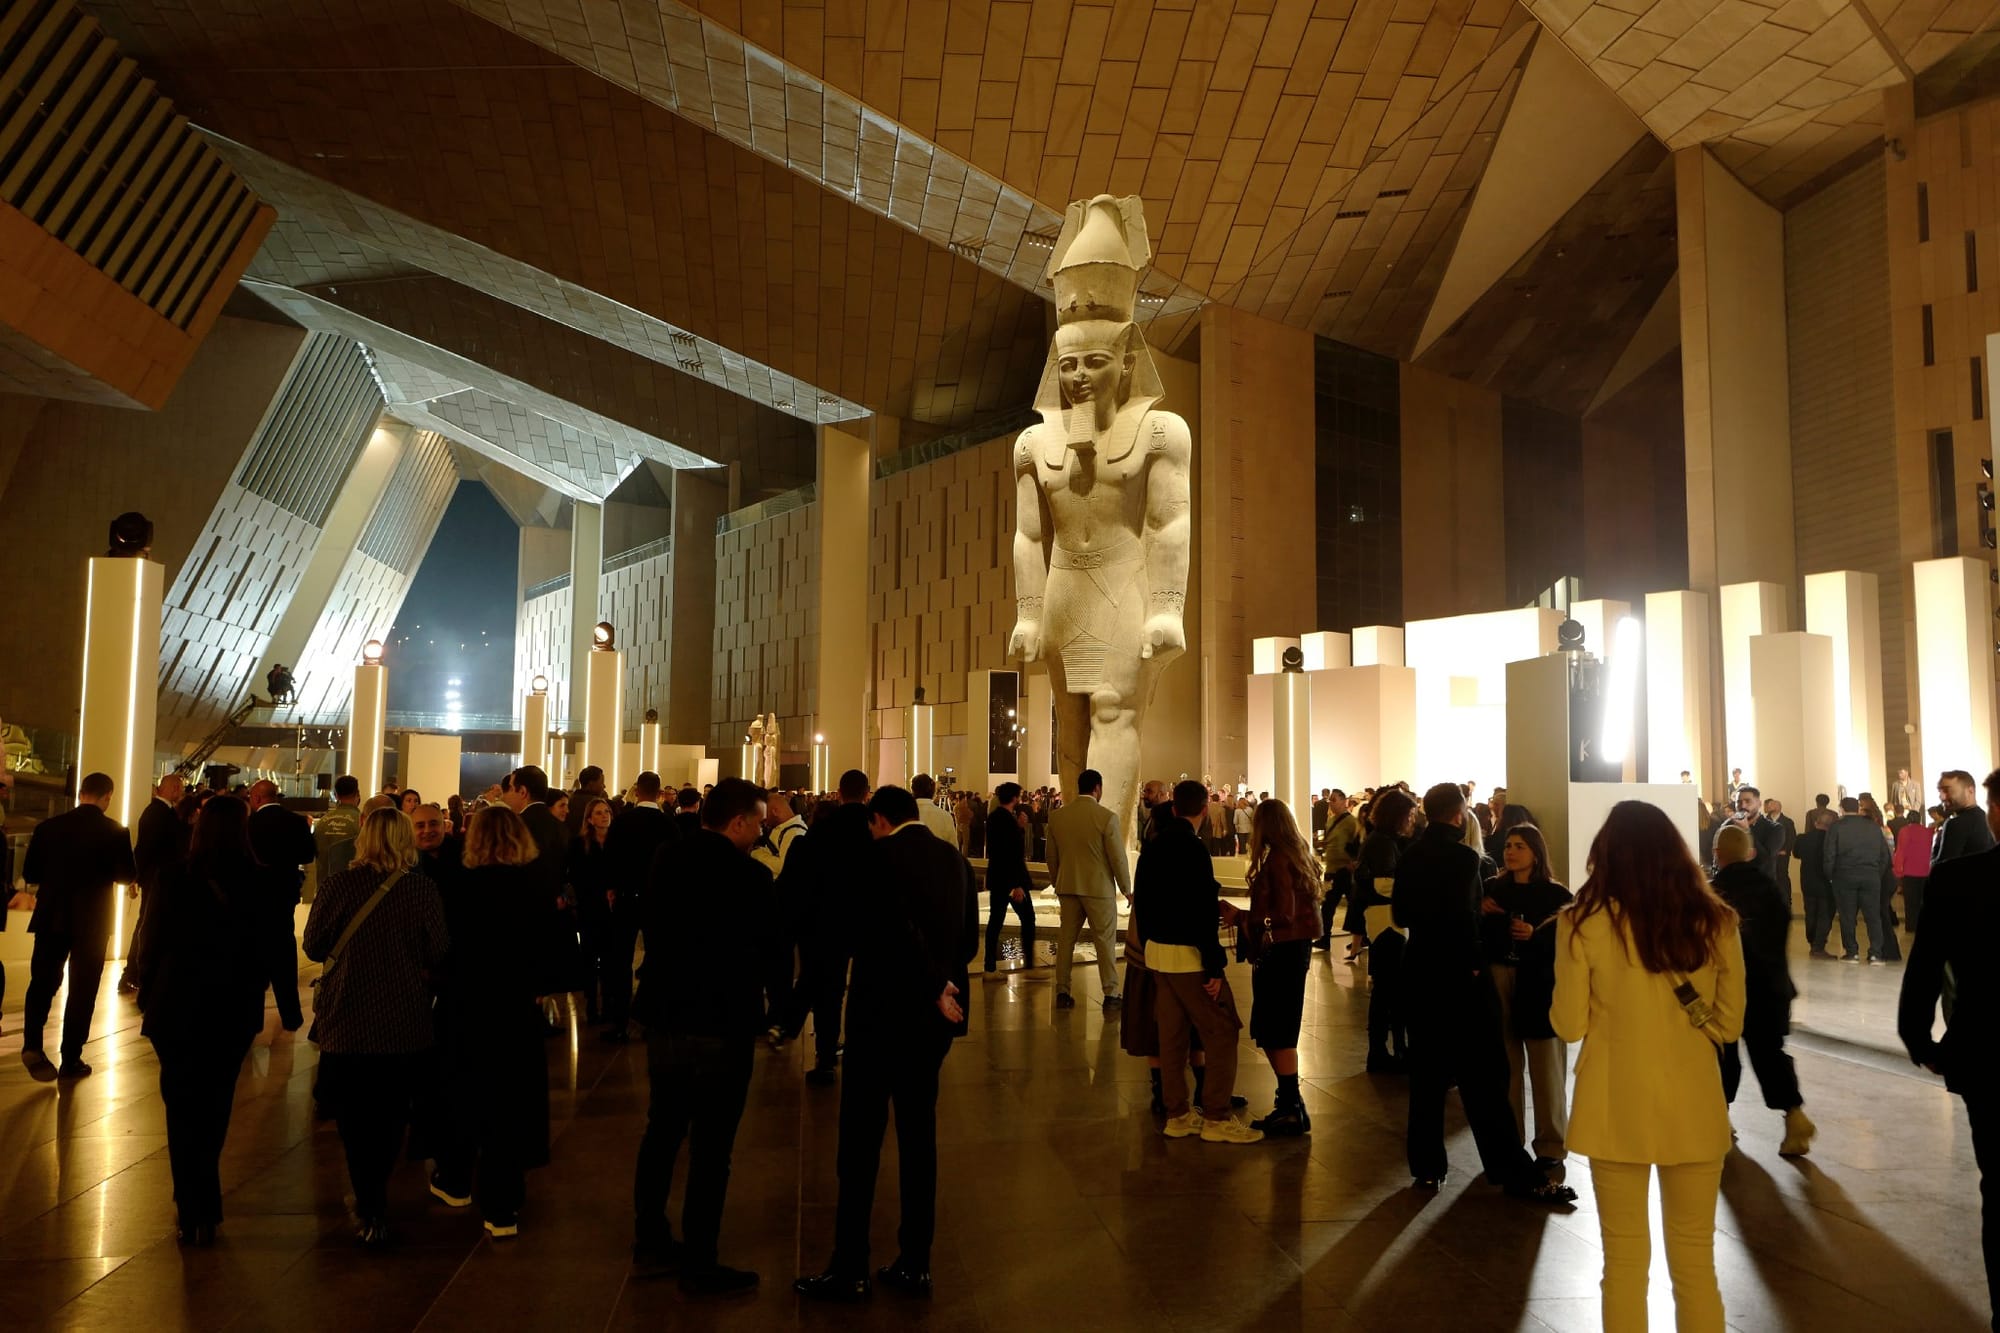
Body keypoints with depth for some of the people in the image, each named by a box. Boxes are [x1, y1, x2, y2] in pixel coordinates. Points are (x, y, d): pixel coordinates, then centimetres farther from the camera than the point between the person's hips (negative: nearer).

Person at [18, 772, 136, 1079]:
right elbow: (128, 876, -5)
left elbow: (29, 873, 3)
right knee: (82, 989, 7)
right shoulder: (115, 831, -10)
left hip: (51, 917, 2)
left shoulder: (48, 826, -2)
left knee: (43, 982, 15)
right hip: (93, 920, -2)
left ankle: (32, 1044, -5)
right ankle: (70, 1060, 11)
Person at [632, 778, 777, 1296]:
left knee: (662, 1131, 20)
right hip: (721, 1026, -6)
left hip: (664, 1018, 7)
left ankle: (650, 1241, 32)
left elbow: (650, 929, 11)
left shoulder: (665, 864, 0)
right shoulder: (750, 876, -19)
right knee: (711, 1147, 4)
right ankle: (698, 1265, 13)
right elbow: (768, 949, -11)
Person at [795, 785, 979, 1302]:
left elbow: (899, 927, -23)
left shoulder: (881, 855, -13)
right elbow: (968, 941, 7)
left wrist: (936, 988, -13)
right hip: (934, 1016, 6)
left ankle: (849, 1269, 11)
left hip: (883, 1011, -6)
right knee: (918, 1133, 14)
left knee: (861, 1138, 4)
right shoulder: (956, 858, 6)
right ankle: (915, 1263, 21)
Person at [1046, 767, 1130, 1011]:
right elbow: (1118, 857, -11)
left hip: (1068, 887, 4)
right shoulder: (1106, 817, -14)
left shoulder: (1057, 816, 0)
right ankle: (1110, 995, 9)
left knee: (1066, 939, 12)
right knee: (1105, 941, 5)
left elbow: (1052, 856, 8)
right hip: (1099, 888, -4)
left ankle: (1062, 992, 15)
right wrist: (1126, 889, 2)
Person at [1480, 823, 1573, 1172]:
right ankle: (1507, 1140, 17)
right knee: (1504, 1067, 4)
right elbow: (1477, 936, 9)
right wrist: (1481, 915, -9)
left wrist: (1535, 936, -21)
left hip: (1540, 988, -3)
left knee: (1545, 1071, 3)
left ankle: (1551, 1146, 15)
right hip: (1499, 985, 3)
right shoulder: (1493, 888, 9)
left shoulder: (1555, 894, -1)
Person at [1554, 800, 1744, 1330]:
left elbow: (1568, 1025, -6)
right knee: (1696, 1263, 17)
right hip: (1694, 1106, 2)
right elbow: (1729, 1024, 4)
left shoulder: (1583, 922, -13)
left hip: (1618, 1107, -2)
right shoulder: (1716, 920, -5)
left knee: (1625, 1260, 12)